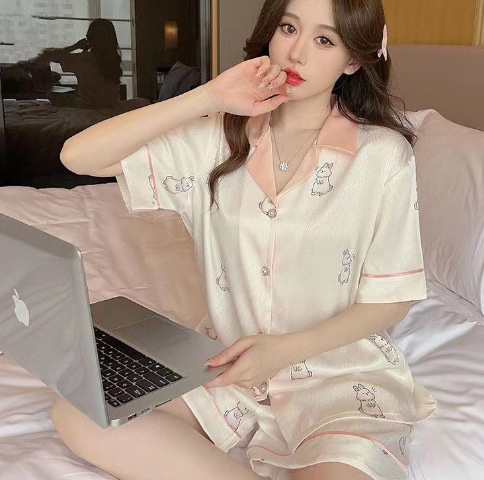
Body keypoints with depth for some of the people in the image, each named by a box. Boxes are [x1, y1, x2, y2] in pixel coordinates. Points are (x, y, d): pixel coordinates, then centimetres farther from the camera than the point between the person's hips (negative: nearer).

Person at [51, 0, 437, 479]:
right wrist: (210, 97, -15)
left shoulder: (383, 154, -6)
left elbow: (391, 299, -2)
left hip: (340, 366, -3)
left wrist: (285, 349, -15)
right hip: (230, 363, 4)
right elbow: (79, 155, -8)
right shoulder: (220, 138, -1)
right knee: (76, 412, -17)